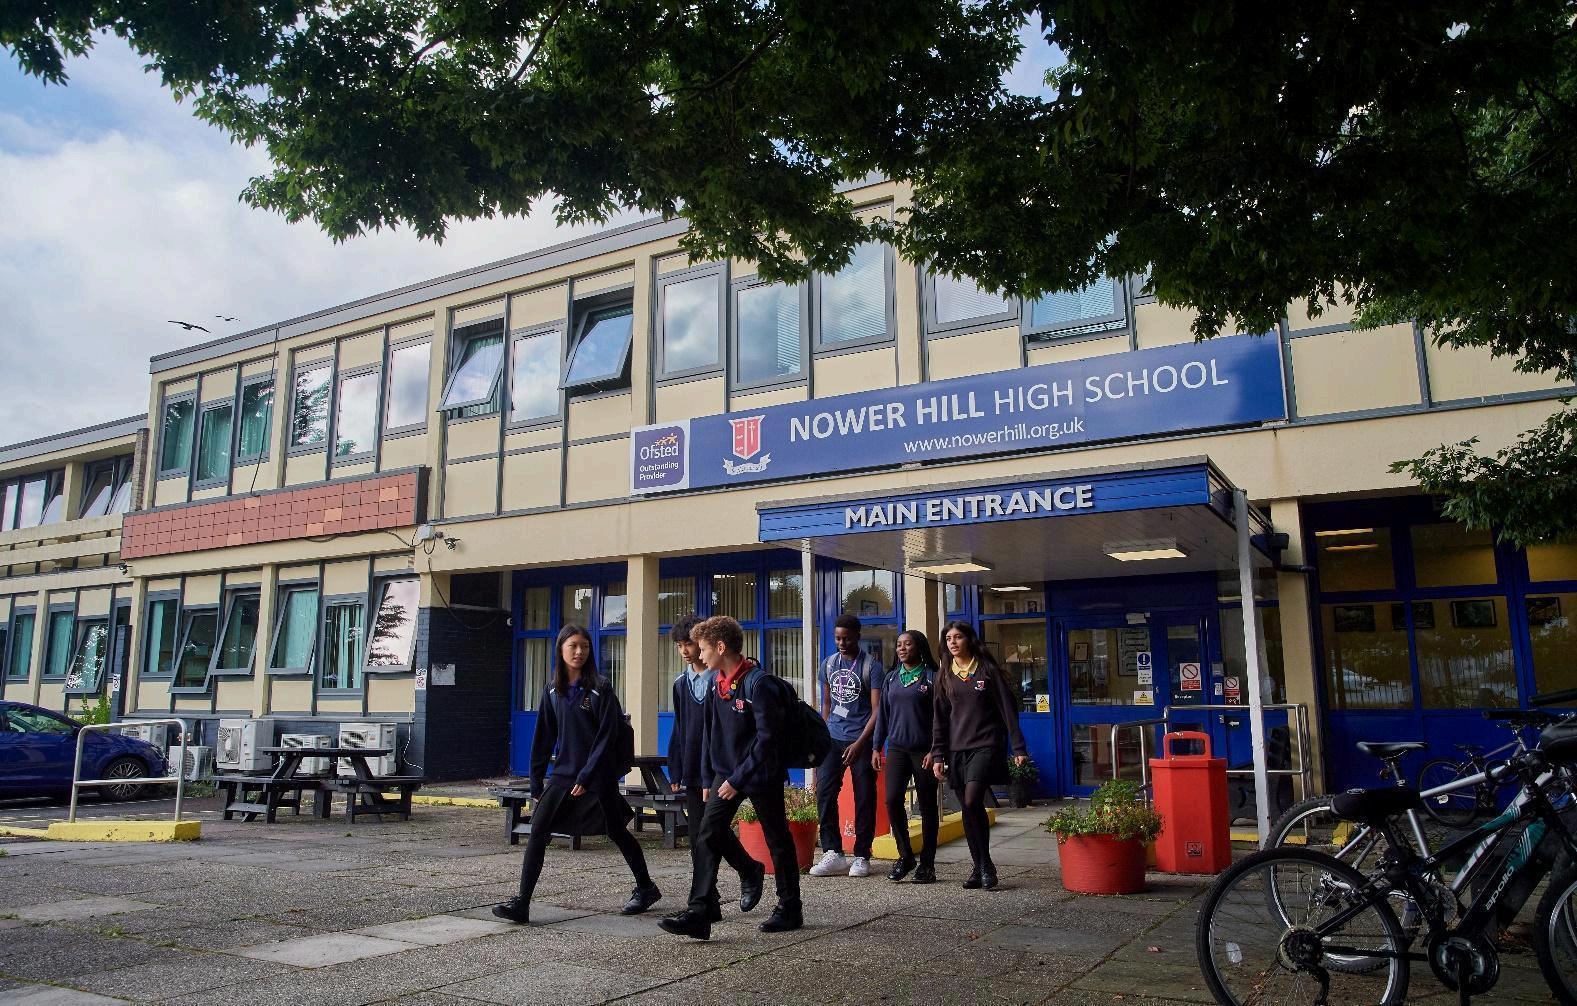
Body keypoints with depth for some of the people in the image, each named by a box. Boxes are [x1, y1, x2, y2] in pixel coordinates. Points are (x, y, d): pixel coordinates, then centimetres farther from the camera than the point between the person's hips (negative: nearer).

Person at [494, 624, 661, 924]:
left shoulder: (600, 689, -8)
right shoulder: (552, 691, 6)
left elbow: (605, 738, -12)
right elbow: (543, 739, 8)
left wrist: (586, 776, -15)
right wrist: (536, 784, 6)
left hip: (598, 776, -4)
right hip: (562, 774, 4)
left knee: (617, 832, 9)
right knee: (538, 832, -9)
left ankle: (645, 888, 29)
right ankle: (522, 902, -5)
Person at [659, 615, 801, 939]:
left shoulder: (757, 682, -20)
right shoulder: (715, 682, 4)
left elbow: (767, 737, -22)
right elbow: (710, 732, 12)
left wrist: (738, 779, -20)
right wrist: (708, 778, 10)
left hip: (761, 774, -7)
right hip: (725, 773, 7)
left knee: (778, 840, 9)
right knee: (707, 837, -5)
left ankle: (790, 909, 23)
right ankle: (698, 913, -6)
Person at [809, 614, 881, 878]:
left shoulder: (871, 666, -6)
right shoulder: (828, 664, 10)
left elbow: (877, 710, -9)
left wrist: (859, 743, -15)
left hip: (861, 740, -4)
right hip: (832, 738, 4)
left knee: (864, 799, 2)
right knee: (824, 791, -6)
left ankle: (861, 857, 11)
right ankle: (833, 853, 0)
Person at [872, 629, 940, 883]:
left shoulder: (931, 677, -2)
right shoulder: (891, 678, 12)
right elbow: (883, 714, 15)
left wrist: (935, 750, -11)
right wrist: (877, 748, 10)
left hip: (923, 750, -3)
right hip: (896, 748, 4)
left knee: (927, 806, 3)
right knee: (893, 800, -7)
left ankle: (927, 864, 13)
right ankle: (905, 855, 9)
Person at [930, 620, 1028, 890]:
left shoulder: (987, 670, 1)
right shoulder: (945, 675, 11)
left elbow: (1008, 710, 0)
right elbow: (940, 718, 11)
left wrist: (1019, 748, -4)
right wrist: (938, 755, 4)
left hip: (985, 746, -4)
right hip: (956, 750, 4)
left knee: (972, 802, -19)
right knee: (968, 808, 4)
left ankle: (985, 865, -5)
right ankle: (980, 868, 15)